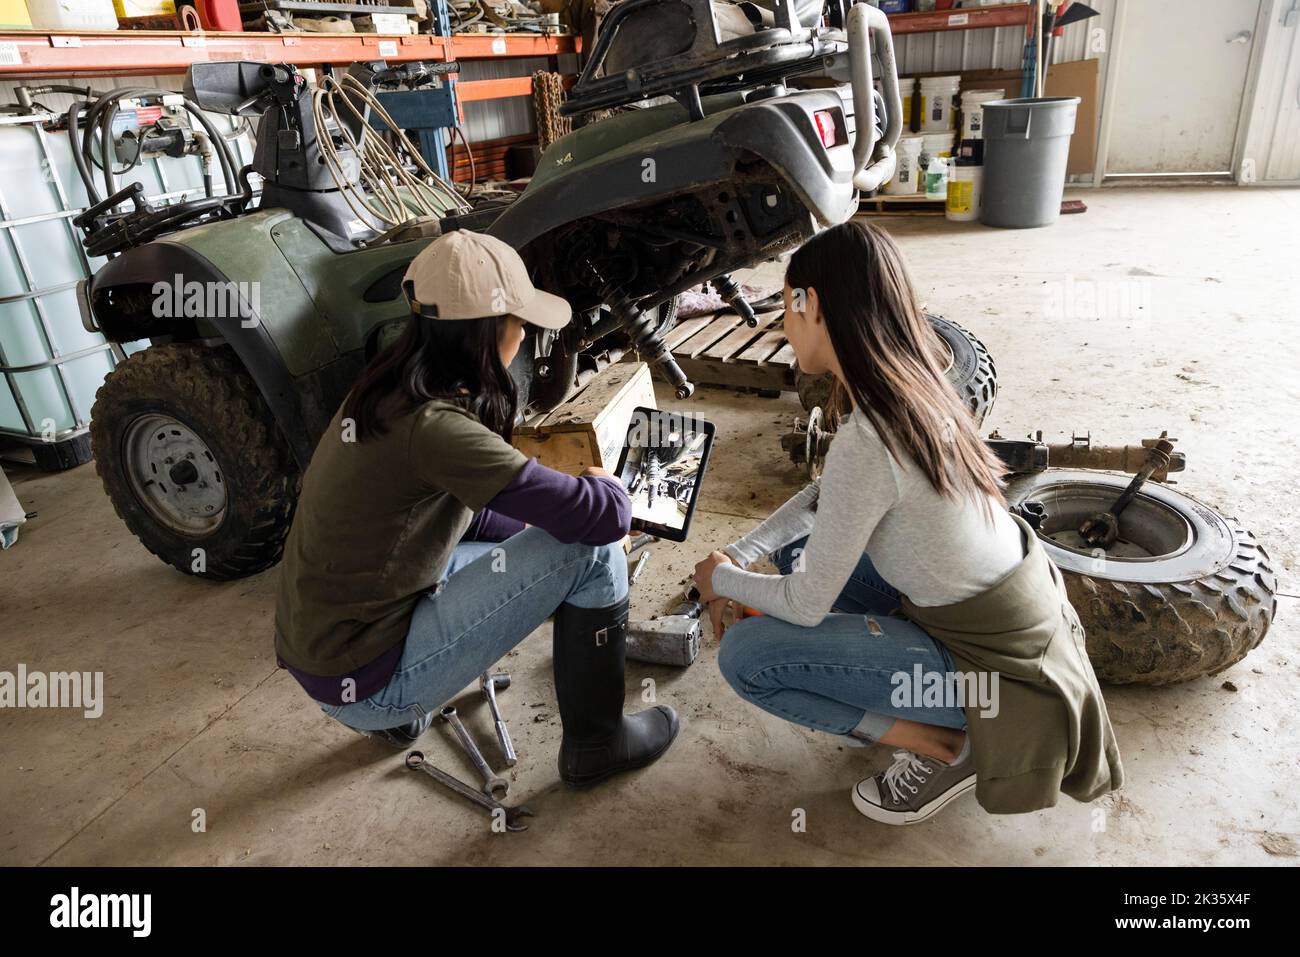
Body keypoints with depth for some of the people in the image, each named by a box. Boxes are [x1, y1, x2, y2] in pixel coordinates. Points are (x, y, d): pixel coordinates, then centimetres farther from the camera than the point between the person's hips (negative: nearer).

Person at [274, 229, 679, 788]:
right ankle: (595, 744, 9)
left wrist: (536, 529, 8)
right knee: (590, 550, -11)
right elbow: (605, 516, -25)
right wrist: (602, 486, -3)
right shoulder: (432, 426, -27)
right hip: (362, 682, -9)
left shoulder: (386, 392, 0)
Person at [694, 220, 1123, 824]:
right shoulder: (912, 385, -3)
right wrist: (738, 557, 2)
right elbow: (827, 496, 12)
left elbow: (807, 606, -19)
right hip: (1015, 610, 8)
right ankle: (922, 706, 15)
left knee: (742, 655, -10)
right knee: (796, 548, 14)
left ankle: (945, 747, 1)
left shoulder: (867, 440, -31)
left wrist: (720, 580, -1)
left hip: (988, 661, -8)